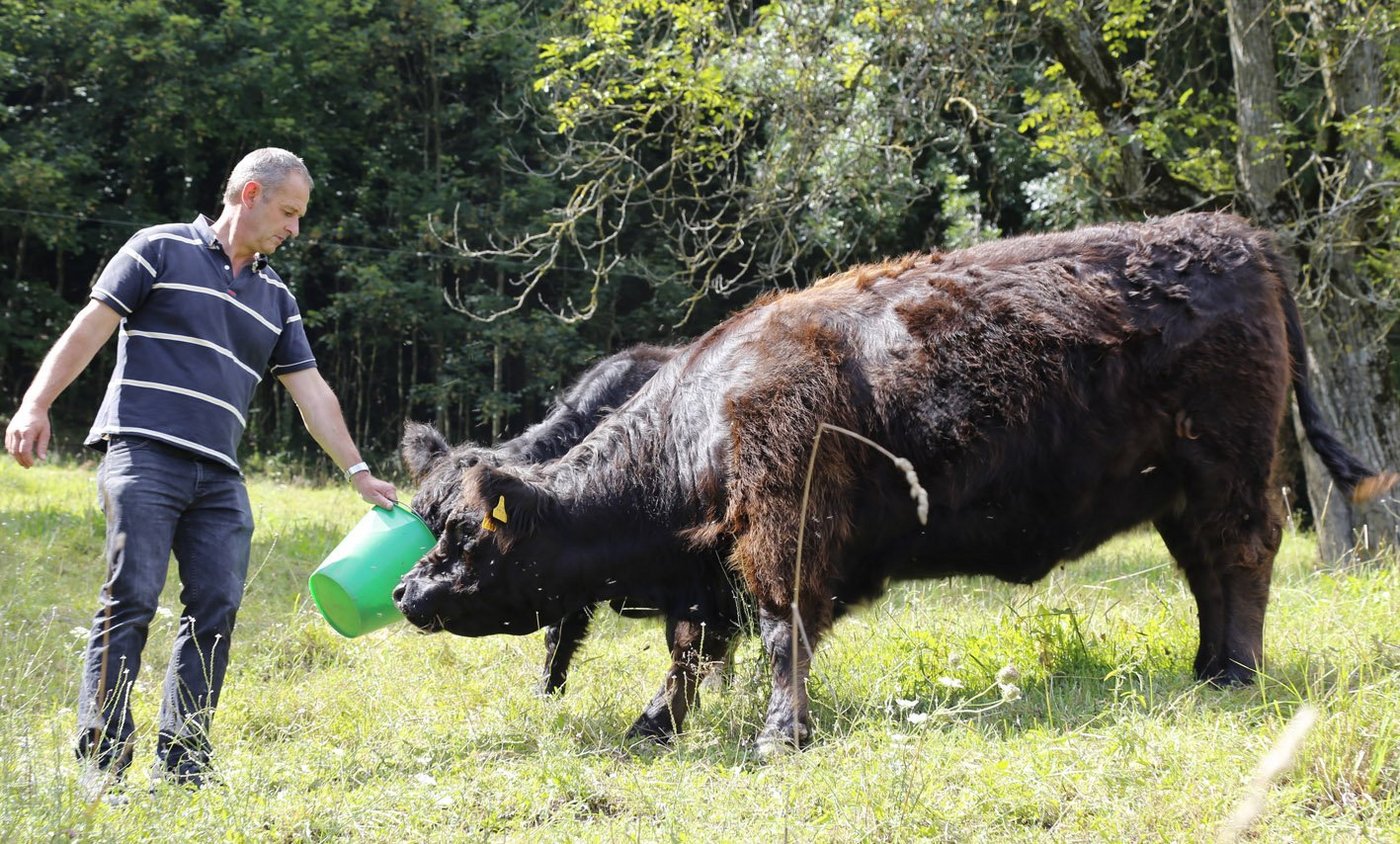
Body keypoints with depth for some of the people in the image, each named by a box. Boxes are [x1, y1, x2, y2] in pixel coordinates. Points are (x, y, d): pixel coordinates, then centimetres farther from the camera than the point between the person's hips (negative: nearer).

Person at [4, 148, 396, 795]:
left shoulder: (276, 299, 21)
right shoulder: (162, 250, 4)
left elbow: (312, 392, 22)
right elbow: (89, 328, -1)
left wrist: (359, 472, 17)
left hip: (219, 476, 6)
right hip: (143, 455, -6)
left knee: (216, 609, -3)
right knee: (130, 602, -12)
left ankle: (182, 767, 2)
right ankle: (101, 765, -12)